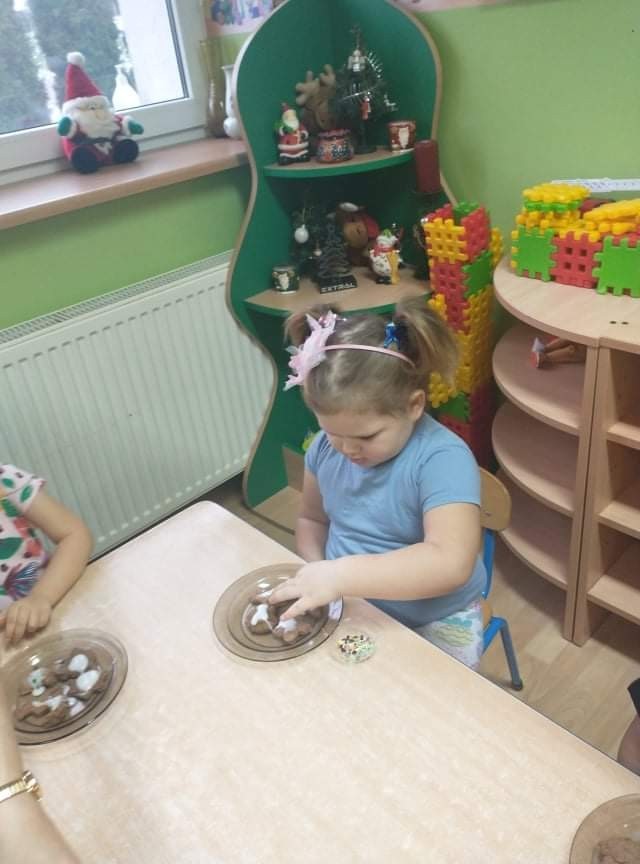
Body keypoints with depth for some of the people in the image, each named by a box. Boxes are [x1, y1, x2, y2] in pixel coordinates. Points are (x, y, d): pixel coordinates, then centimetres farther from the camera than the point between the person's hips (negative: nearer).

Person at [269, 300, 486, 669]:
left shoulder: (441, 459, -24)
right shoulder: (326, 446, -5)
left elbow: (451, 564, -35)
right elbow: (312, 519, 10)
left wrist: (342, 575, -39)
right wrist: (316, 576, -9)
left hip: (434, 624, -4)